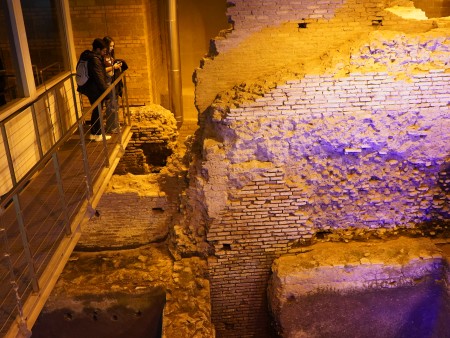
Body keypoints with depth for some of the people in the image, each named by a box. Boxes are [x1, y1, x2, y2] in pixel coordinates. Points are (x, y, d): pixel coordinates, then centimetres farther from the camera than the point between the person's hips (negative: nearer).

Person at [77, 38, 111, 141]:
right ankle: (98, 135, 15)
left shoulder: (86, 56, 9)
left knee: (96, 110, 18)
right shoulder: (94, 59, -21)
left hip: (88, 88, 10)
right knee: (98, 111, 3)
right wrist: (106, 89, -15)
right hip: (94, 90, -9)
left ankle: (93, 133, 27)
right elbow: (99, 77, -22)